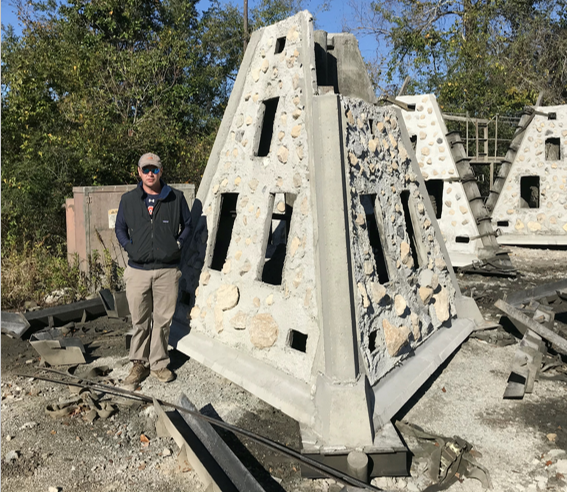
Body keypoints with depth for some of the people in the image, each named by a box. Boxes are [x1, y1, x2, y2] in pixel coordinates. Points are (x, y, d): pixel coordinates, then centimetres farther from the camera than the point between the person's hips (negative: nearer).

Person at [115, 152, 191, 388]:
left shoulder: (176, 198, 2)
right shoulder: (128, 200, 5)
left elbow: (187, 224, 14)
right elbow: (120, 228, 17)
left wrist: (178, 244, 1)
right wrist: (129, 247, 2)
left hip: (167, 270, -1)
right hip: (137, 270, 1)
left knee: (163, 319, 8)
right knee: (139, 321, 9)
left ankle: (159, 363, 24)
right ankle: (139, 363, 26)